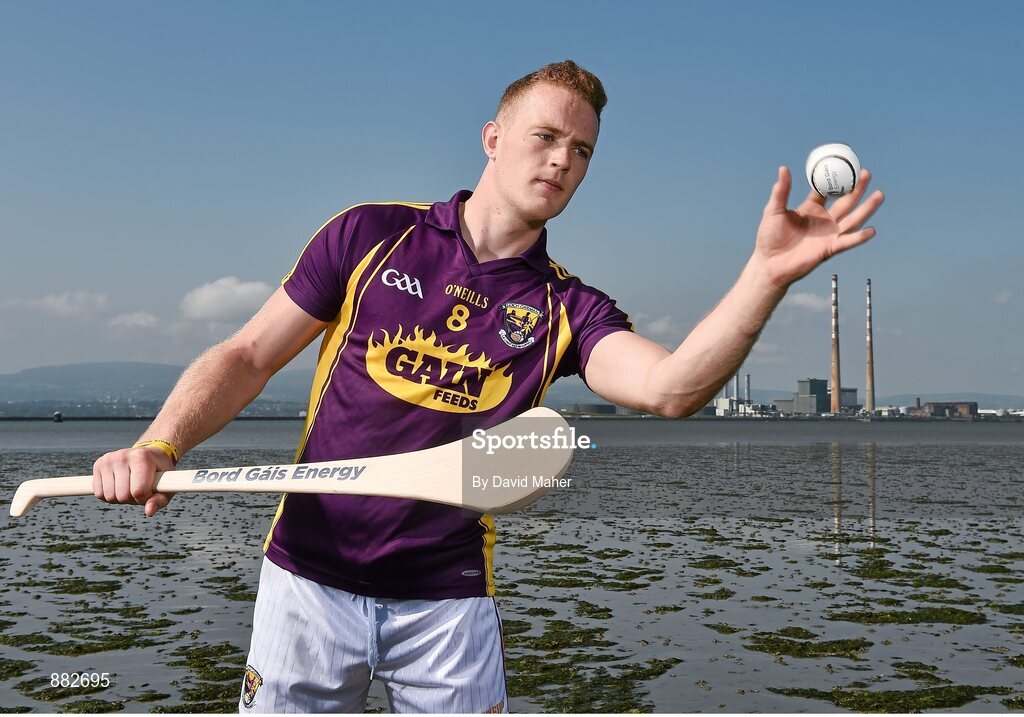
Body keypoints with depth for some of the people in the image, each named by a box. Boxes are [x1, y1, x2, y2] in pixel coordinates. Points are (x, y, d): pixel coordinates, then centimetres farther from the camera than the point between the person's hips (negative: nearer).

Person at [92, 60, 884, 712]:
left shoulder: (565, 308, 0)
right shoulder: (371, 236, -1)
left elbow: (668, 387, -20)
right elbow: (247, 358, 2)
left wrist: (768, 274, -32)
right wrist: (161, 446, -14)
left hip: (449, 603, 1)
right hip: (311, 580, 0)